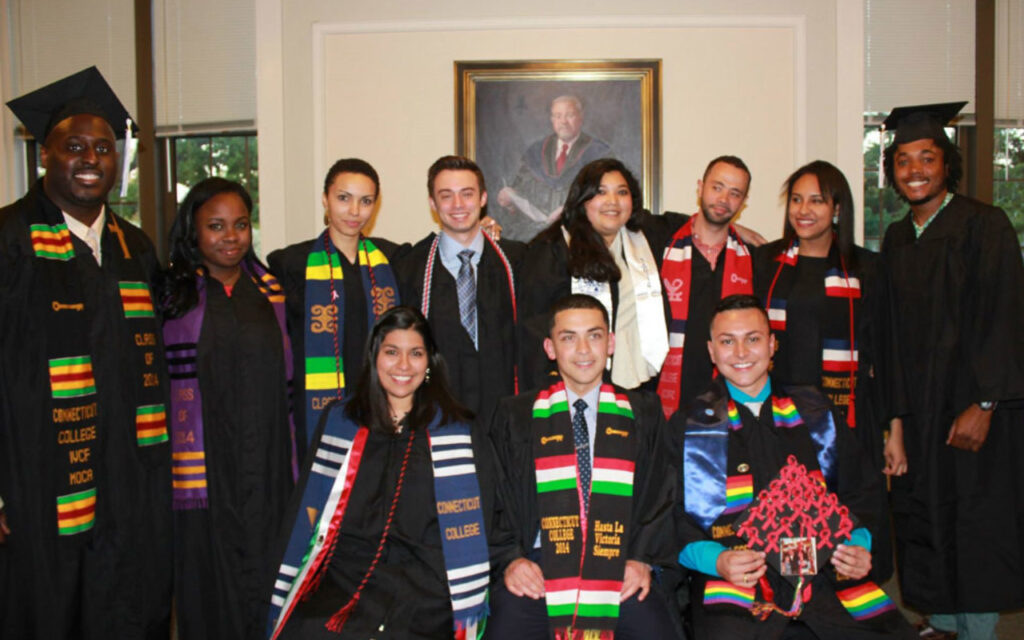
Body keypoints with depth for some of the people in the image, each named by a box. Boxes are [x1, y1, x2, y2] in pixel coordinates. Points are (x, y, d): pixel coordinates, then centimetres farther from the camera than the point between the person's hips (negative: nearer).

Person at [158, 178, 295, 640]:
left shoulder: (270, 293, 11)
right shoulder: (172, 294, 4)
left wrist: (296, 469, 11)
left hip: (267, 473, 2)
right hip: (203, 474, -2)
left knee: (268, 586, 4)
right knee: (211, 600, 1)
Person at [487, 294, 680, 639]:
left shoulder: (643, 413, 12)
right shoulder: (515, 415, 10)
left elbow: (662, 493, 12)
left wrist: (643, 558, -2)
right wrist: (510, 560, -5)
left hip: (620, 570, 1)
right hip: (539, 568, 0)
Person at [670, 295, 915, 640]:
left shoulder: (813, 412, 17)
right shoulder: (688, 427, 7)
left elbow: (858, 491, 22)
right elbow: (672, 518, 4)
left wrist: (858, 545, 3)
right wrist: (715, 560, -14)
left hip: (823, 576, 5)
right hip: (737, 587, -4)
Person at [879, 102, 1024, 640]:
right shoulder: (895, 240, 10)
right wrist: (894, 416, 7)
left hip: (971, 403, -5)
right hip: (915, 408, 5)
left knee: (976, 524, 2)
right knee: (923, 520, 8)